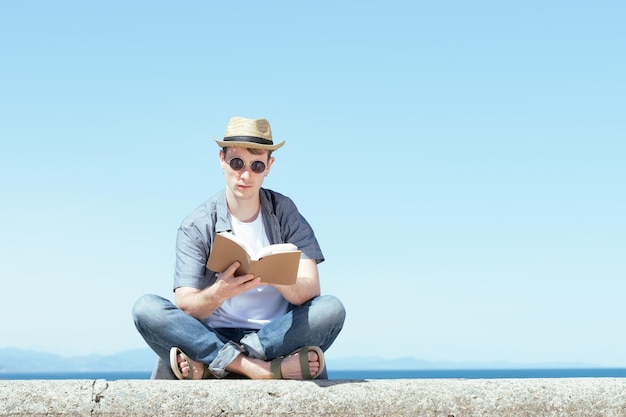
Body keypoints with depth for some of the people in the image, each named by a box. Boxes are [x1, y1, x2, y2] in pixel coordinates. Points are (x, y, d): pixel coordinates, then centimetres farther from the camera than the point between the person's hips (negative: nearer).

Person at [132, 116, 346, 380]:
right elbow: (185, 307, -8)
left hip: (275, 336, 1)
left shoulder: (286, 214, 4)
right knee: (146, 308, -24)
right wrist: (220, 291, -31)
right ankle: (261, 367, -34)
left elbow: (309, 290, -8)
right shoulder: (196, 227, 1)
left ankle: (206, 364, -29)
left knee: (331, 308, -26)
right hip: (213, 336, 0)